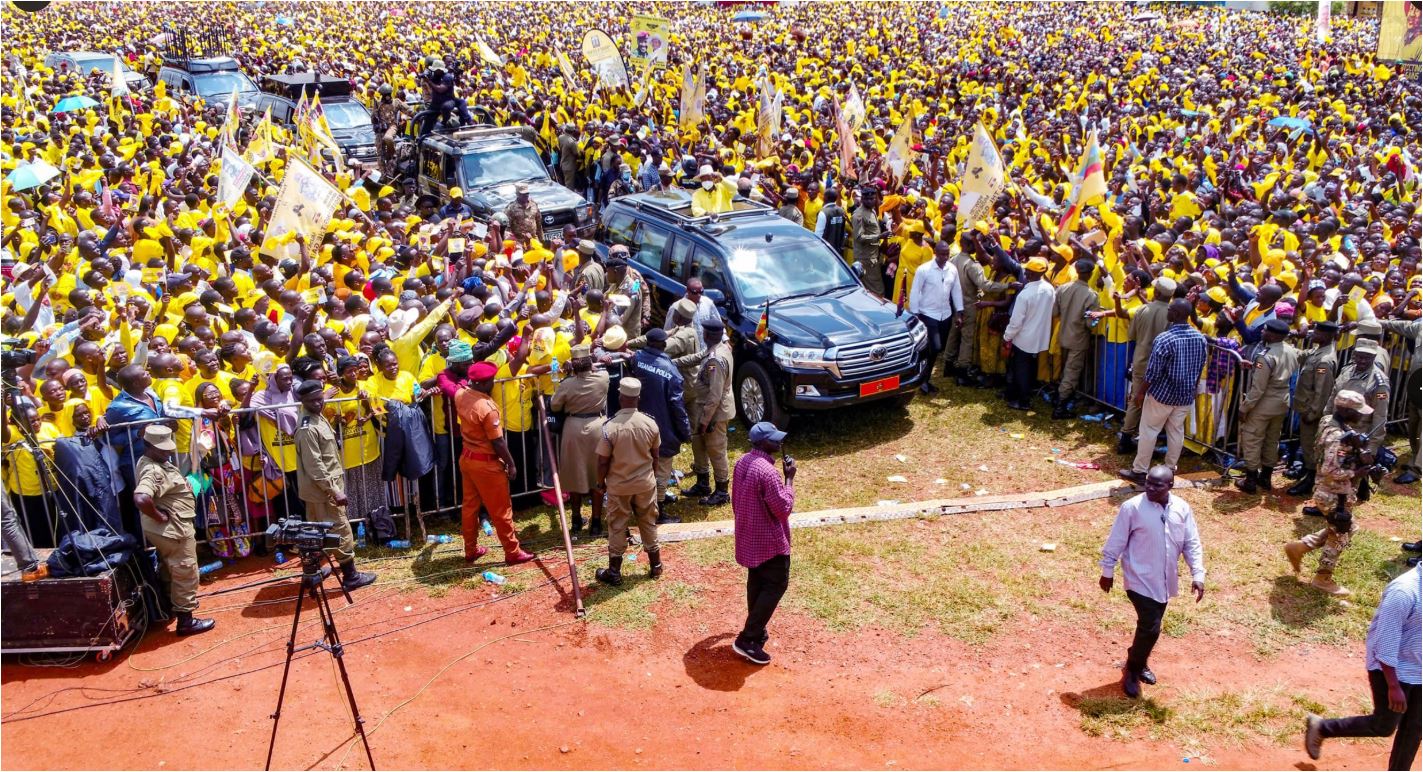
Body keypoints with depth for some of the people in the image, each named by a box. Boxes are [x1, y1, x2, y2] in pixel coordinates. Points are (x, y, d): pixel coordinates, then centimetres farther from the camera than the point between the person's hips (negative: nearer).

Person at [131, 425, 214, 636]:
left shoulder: (153, 461, 4)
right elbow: (141, 499, -45)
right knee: (186, 574, 3)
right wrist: (160, 517, -28)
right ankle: (186, 621, 13)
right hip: (173, 530, -10)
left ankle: (176, 604, 45)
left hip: (166, 530, 10)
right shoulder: (154, 471, -28)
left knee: (173, 571, 27)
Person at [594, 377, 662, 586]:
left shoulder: (610, 426, -22)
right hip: (645, 483, 3)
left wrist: (601, 483, 2)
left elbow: (603, 461, -15)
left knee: (617, 527, 10)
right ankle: (655, 566, 31)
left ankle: (614, 572, 20)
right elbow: (655, 455, 2)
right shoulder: (650, 423, -11)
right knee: (648, 523, 18)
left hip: (618, 486, -3)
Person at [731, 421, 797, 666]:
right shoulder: (767, 471, -28)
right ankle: (747, 639, 1)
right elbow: (783, 508, -22)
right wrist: (790, 478, -15)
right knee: (776, 585, 3)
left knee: (756, 582, 20)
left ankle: (756, 631, 31)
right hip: (769, 540, -9)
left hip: (748, 536, 9)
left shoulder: (742, 463, 1)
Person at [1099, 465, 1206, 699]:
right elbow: (1116, 541, -8)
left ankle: (1140, 663, 41)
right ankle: (1132, 671, 13)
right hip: (1140, 580, -5)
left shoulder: (1182, 509, -4)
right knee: (1150, 627, -9)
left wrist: (1198, 574, -6)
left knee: (1150, 626, 18)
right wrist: (1107, 572, -2)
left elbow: (1192, 544, 3)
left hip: (1165, 581, 5)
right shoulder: (1132, 507, -17)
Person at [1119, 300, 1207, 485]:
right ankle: (1170, 470, 25)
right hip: (1186, 395, 6)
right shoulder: (1200, 338, -3)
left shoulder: (1164, 339, -23)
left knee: (1149, 431, 6)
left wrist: (1142, 392, -5)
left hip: (1162, 394, -6)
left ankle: (1139, 471, 13)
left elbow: (1153, 372, -18)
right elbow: (1200, 368, 8)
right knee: (1177, 431, 16)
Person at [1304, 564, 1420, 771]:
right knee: (1384, 726, 4)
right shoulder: (1404, 591, -28)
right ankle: (1320, 727, 22)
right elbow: (1387, 642, -24)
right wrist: (1394, 686, -22)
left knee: (1413, 727, 13)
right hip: (1392, 669, -7)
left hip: (1417, 670, 7)